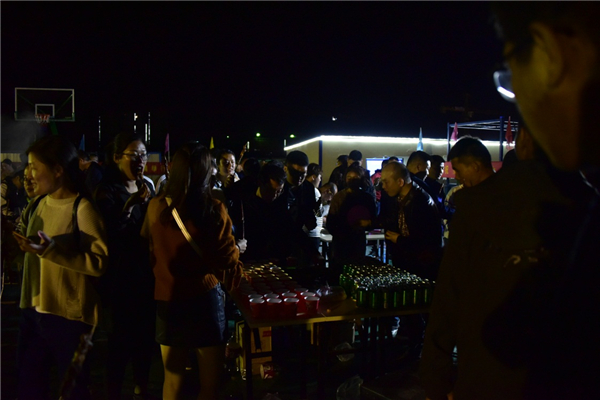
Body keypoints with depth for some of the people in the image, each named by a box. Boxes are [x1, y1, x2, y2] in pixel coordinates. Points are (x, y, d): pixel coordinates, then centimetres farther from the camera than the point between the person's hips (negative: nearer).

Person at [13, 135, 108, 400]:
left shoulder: (82, 209, -15)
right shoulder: (36, 205, 9)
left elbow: (100, 262, -22)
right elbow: (25, 249, 21)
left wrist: (52, 250, -28)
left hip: (69, 315, -7)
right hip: (32, 310, 7)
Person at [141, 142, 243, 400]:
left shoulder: (156, 207, -7)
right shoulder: (214, 210, -16)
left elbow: (148, 250, 5)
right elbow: (228, 259, -10)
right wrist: (238, 250, 9)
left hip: (166, 299, 4)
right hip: (204, 299, -3)